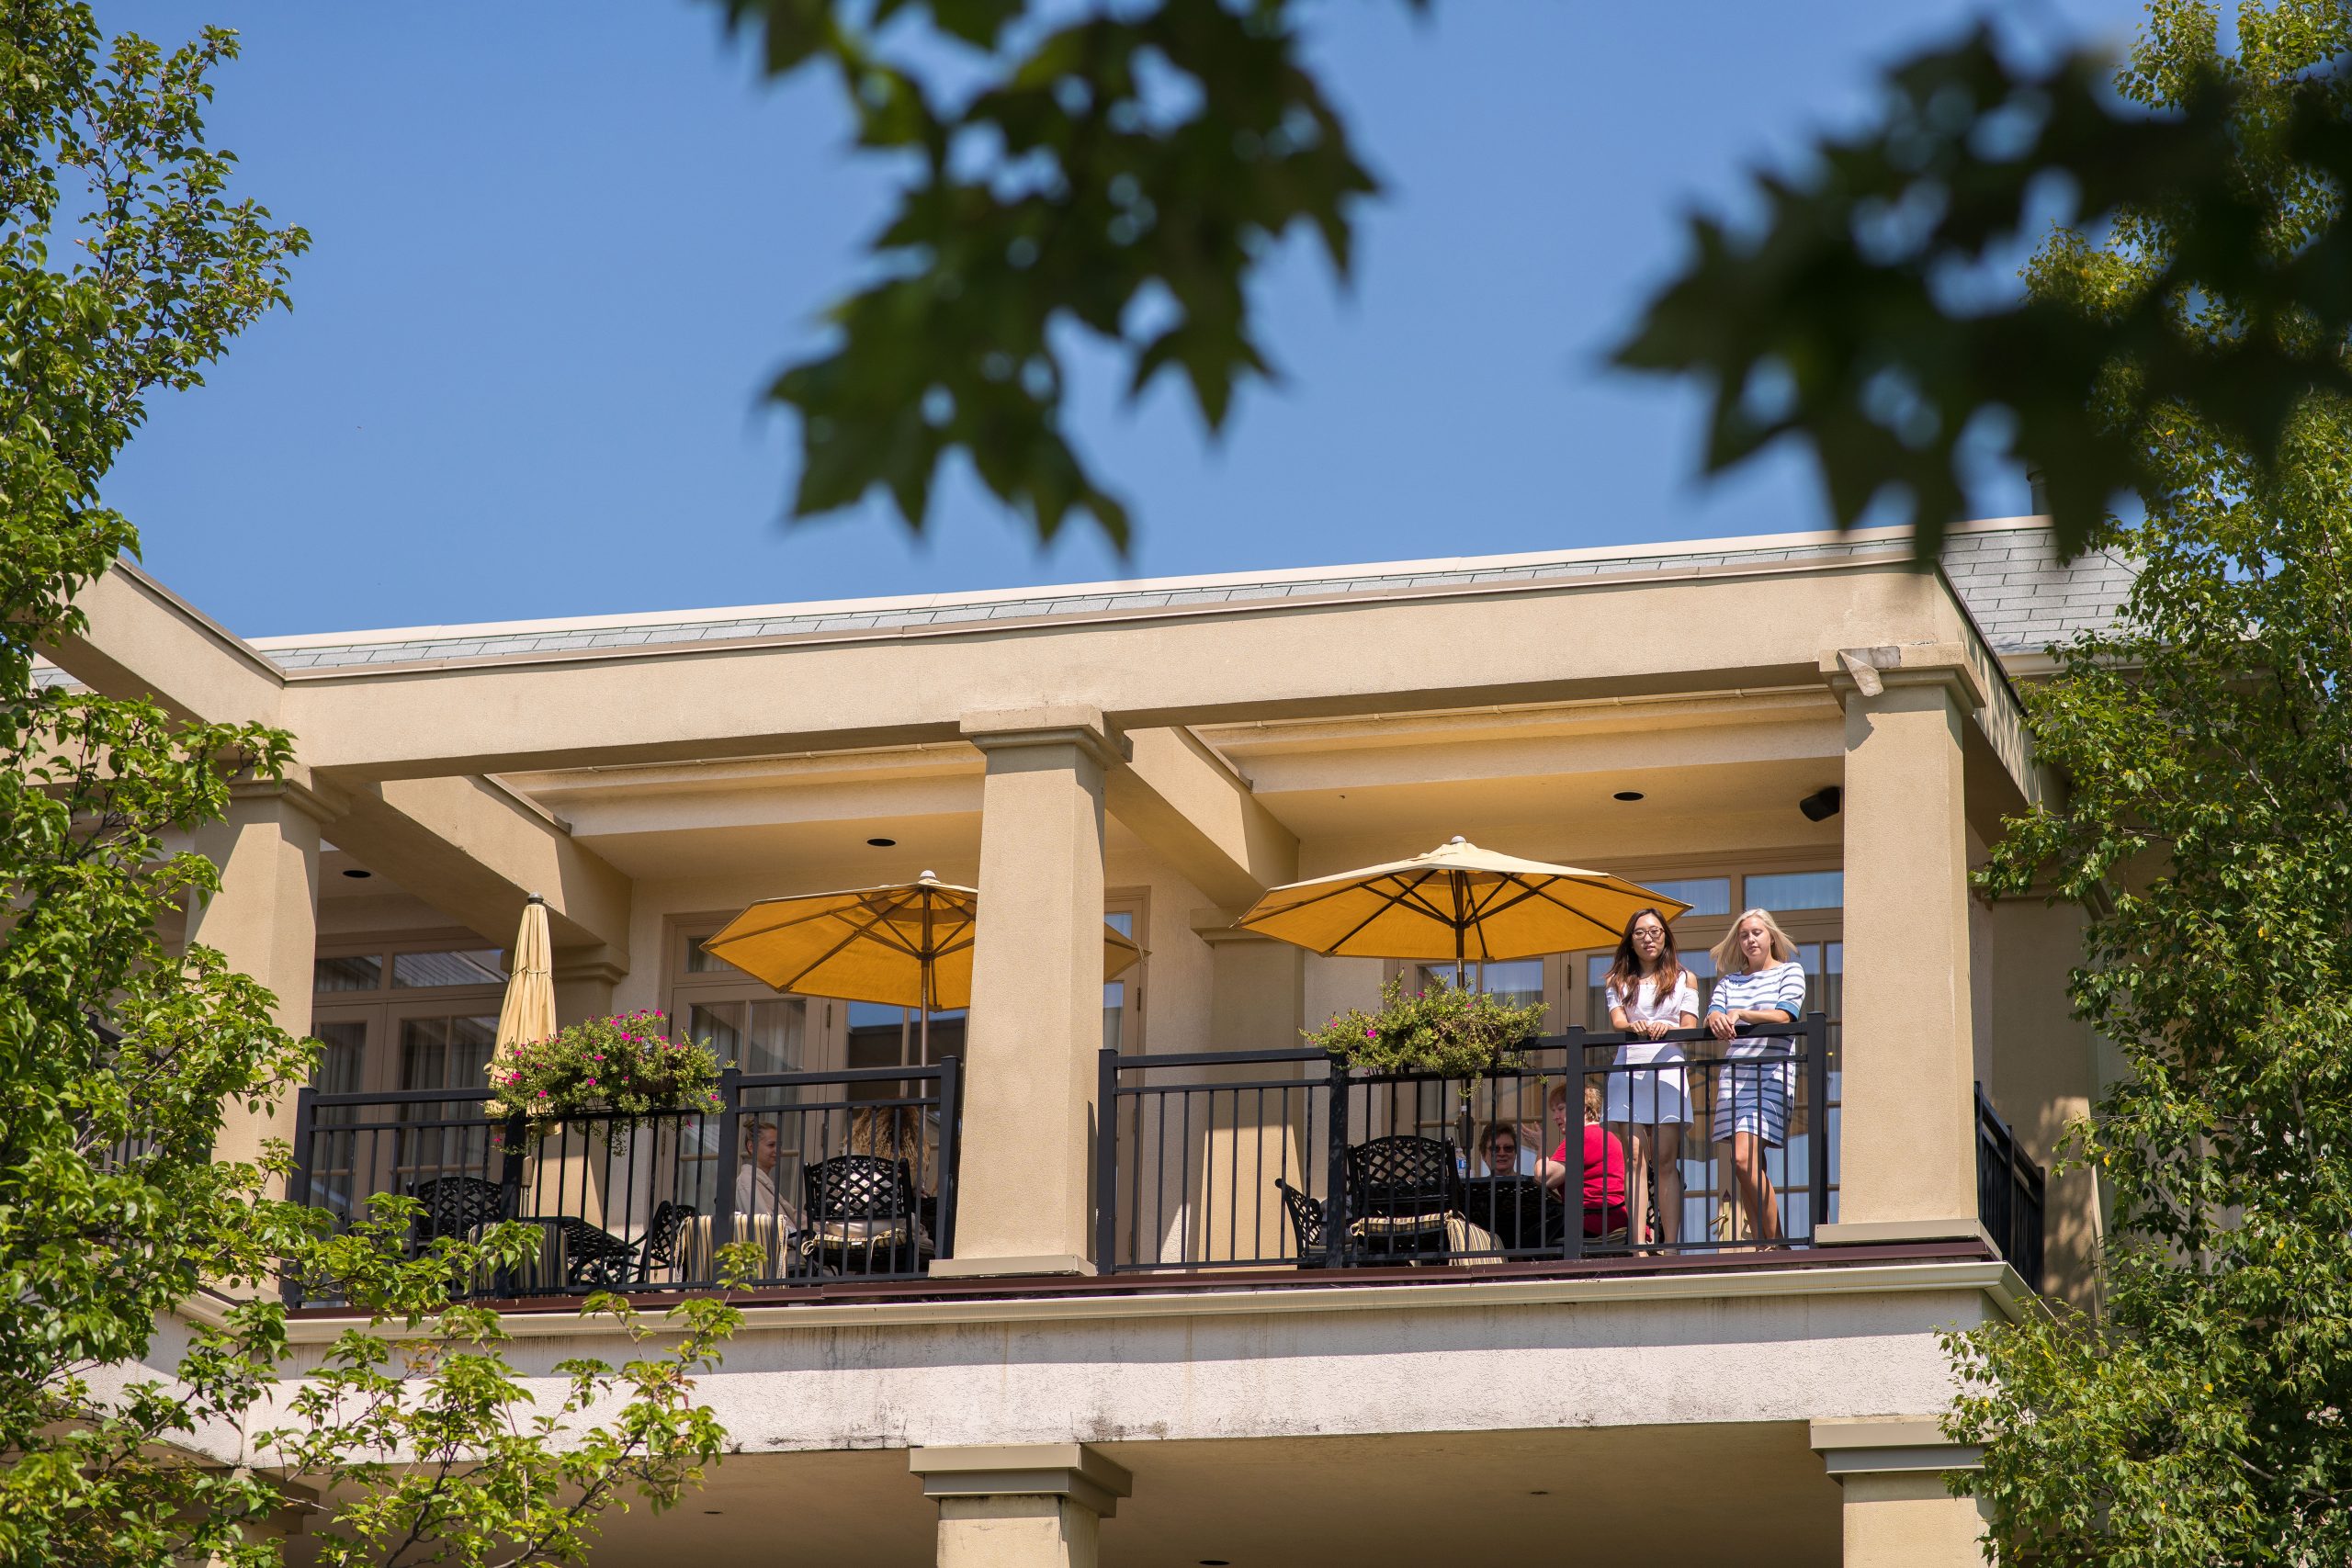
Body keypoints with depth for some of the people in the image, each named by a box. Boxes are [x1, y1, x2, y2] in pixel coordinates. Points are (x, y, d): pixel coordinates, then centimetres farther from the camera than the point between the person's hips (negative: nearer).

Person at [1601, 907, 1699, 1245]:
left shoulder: (1683, 979, 16)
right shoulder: (1616, 981, 17)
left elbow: (1690, 1027, 5)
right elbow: (1617, 1021, 1)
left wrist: (1667, 1028, -17)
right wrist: (1635, 1027, -22)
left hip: (1667, 1068, -1)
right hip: (1628, 1069, 1)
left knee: (1666, 1162, -8)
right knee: (1635, 1159, -8)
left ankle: (1670, 1247, -11)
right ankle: (1638, 1247, -13)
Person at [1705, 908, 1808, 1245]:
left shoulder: (1790, 971, 7)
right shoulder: (1729, 980, 20)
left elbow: (1784, 1015, -9)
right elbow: (1712, 1014, 6)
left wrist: (1740, 1014, -23)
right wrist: (1716, 1018, -19)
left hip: (1771, 1074, -5)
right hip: (1734, 1072, 5)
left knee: (1744, 1158, -19)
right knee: (1752, 1167, 1)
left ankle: (1775, 1241, -14)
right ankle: (1761, 1243, 2)